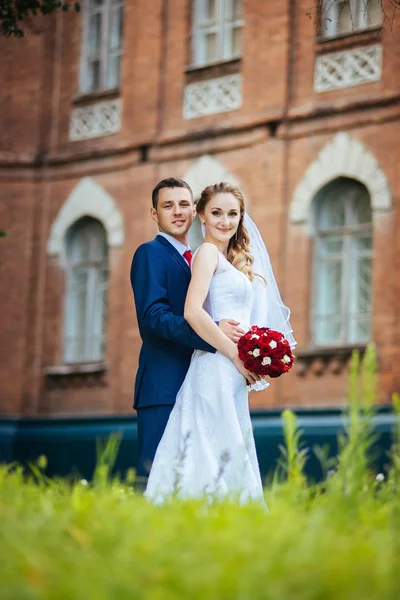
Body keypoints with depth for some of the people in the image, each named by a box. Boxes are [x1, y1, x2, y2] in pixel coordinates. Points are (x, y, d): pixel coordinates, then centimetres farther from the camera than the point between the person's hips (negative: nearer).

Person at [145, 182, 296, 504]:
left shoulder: (233, 259, 20)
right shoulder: (208, 251, -6)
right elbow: (193, 312, -19)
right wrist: (238, 357, -16)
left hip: (233, 377, 9)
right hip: (216, 369, -9)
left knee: (230, 459, 6)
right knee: (218, 455, -12)